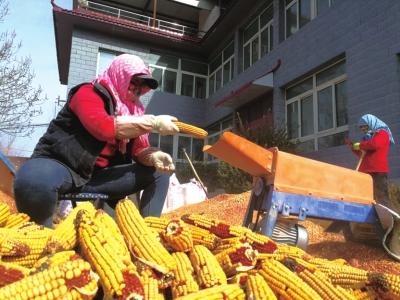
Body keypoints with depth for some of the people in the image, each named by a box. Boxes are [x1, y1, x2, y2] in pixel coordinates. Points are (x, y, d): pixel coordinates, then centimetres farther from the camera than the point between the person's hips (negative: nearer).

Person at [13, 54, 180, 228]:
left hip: (97, 176, 7)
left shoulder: (132, 109, 12)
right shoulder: (89, 92, -8)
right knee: (35, 181, -42)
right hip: (60, 165, -6)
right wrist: (153, 122, -24)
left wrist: (154, 156, -19)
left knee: (159, 173, 2)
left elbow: (139, 150, 6)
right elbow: (103, 126, -29)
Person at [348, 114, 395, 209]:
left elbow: (374, 144, -19)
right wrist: (354, 148, 17)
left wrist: (359, 145, -6)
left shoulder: (382, 133, 3)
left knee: (381, 198, -11)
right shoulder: (367, 137, 26)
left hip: (378, 171, -8)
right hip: (366, 171, 8)